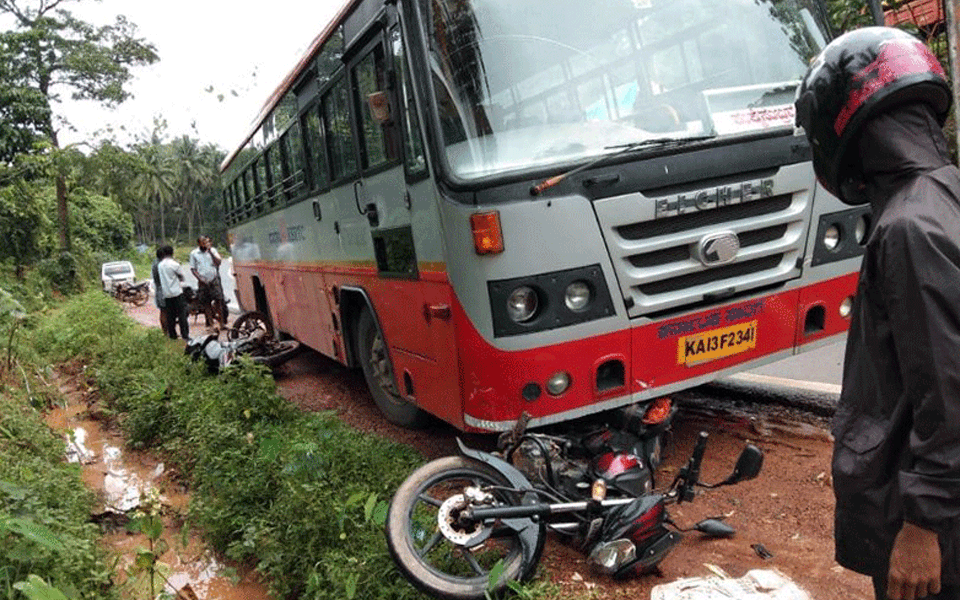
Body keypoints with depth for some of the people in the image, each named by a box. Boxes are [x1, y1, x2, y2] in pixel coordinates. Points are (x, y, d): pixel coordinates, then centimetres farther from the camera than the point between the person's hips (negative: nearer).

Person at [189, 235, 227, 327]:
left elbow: (218, 262, -3)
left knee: (219, 301, -7)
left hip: (214, 279, -1)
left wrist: (210, 252, -10)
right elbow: (193, 268, 7)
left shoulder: (213, 250, 8)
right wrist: (200, 277, -8)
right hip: (203, 282, 1)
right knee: (206, 303, 4)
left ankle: (222, 322, -3)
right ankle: (209, 323, 13)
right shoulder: (194, 253, 7)